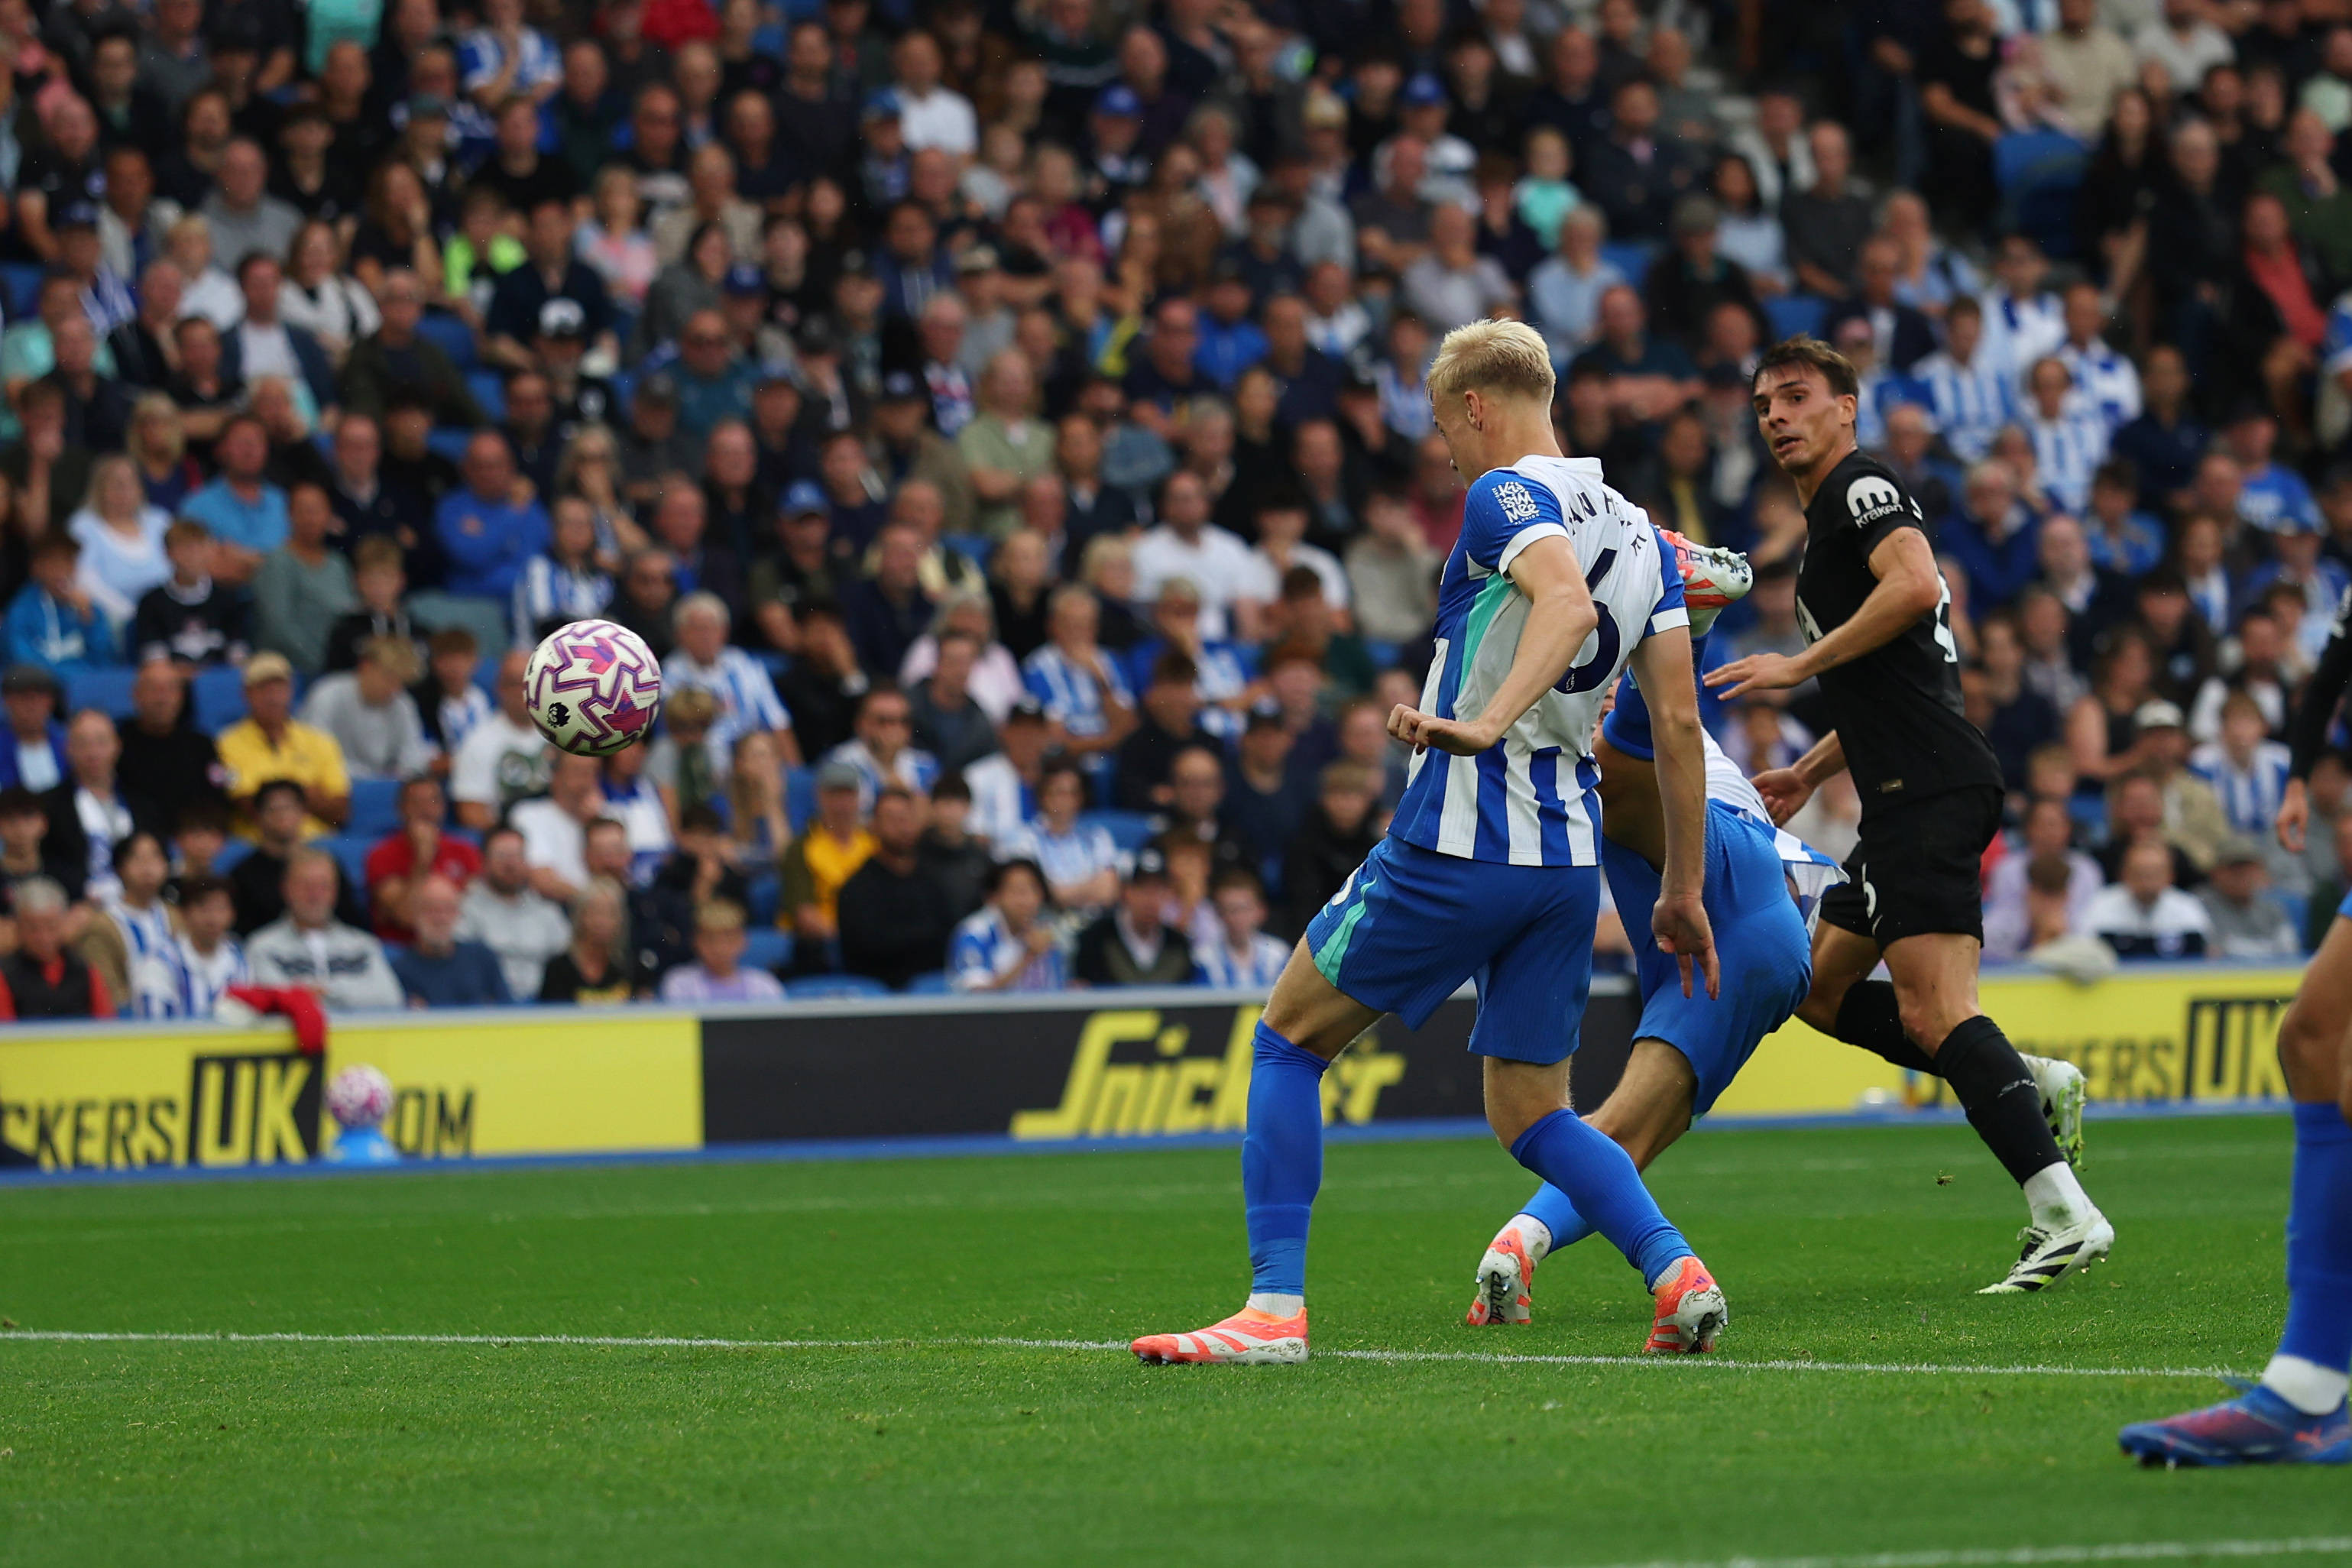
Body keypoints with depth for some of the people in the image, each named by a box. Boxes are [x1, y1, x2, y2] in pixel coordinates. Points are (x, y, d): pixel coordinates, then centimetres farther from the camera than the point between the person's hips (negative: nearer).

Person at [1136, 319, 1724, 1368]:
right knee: (1531, 1117, 14)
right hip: (1569, 859, 7)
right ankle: (1676, 1272, -10)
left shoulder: (1506, 496, -8)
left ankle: (1275, 1308, 0)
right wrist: (1682, 893, 15)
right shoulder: (1637, 533, 15)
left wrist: (1486, 722, -42)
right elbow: (1679, 723, 12)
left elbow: (1567, 601, -30)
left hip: (1456, 844, -7)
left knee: (1288, 1041, 8)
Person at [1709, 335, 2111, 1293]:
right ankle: (2031, 1085, 11)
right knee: (1822, 988, 17)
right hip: (1902, 806, 11)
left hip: (1930, 790, -11)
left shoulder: (1862, 487, -4)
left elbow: (1915, 586, -23)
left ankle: (2066, 1216, -28)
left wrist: (1799, 665, -17)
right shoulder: (1828, 518, 26)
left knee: (1932, 1011, -20)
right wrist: (1809, 773, 29)